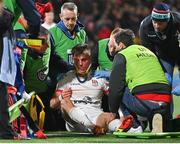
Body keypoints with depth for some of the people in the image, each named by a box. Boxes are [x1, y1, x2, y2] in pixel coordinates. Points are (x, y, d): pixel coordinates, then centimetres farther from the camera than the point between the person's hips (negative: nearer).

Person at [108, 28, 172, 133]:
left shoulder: (121, 55, 9)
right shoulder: (149, 52, 31)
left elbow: (115, 88, 3)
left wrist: (113, 112, 13)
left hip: (145, 102, -6)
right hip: (166, 102, 6)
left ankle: (135, 126, 3)